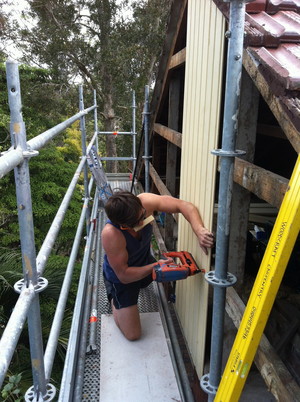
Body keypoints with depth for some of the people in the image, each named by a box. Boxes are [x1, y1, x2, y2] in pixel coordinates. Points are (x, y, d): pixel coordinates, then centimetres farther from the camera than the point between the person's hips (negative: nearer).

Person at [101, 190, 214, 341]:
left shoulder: (144, 201, -33)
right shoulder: (110, 234, -43)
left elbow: (184, 205, -33)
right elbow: (124, 275, -32)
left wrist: (199, 230, -49)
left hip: (144, 261, 6)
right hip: (121, 277, -5)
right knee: (133, 334, 2)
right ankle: (113, 298, 25)